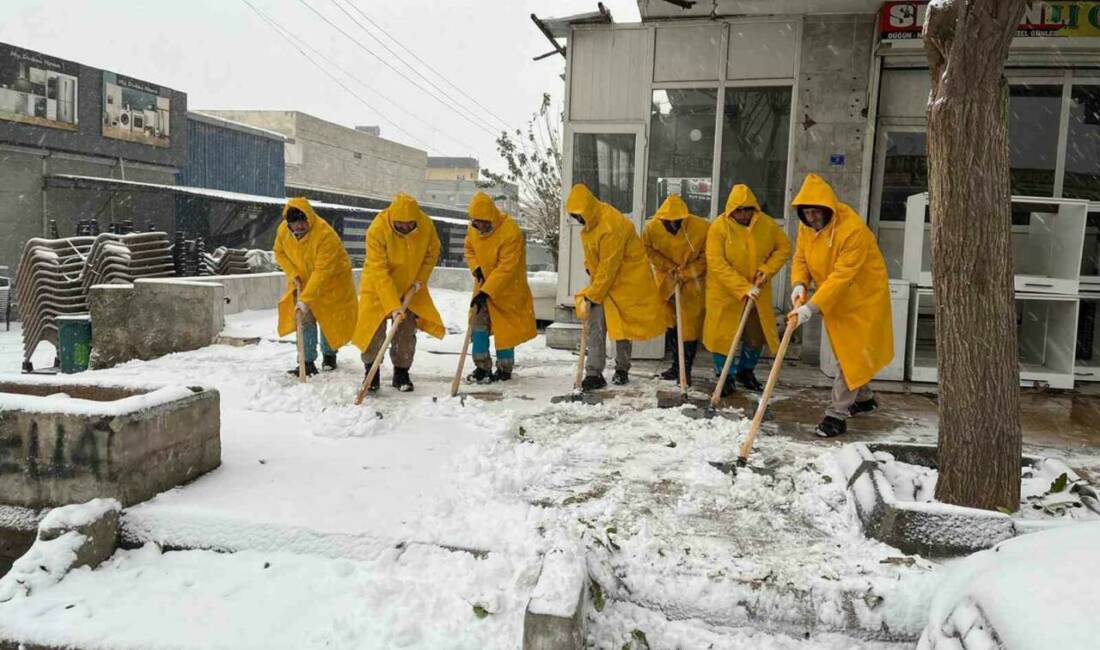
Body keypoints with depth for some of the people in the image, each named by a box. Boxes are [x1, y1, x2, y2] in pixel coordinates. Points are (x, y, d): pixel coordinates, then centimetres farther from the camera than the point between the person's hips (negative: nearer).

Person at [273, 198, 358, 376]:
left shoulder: (325, 234, -36)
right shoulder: (283, 230, -16)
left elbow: (322, 272, -37)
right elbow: (280, 253, 4)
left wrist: (305, 299, -40)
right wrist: (292, 273, -14)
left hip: (332, 281, -4)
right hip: (303, 281, 4)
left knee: (329, 319, 6)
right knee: (305, 318, -8)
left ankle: (329, 355, 30)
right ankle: (308, 362, -4)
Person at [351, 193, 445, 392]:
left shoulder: (426, 226, -19)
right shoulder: (377, 230, -30)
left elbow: (432, 253, 1)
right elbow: (379, 271, -31)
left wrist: (420, 280, -10)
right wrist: (393, 306, -35)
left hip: (409, 286, 3)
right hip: (378, 286, -3)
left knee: (407, 332, 4)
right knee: (374, 330, -6)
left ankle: (401, 373, 19)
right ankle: (371, 373, 11)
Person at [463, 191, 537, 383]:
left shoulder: (511, 232, -28)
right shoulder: (473, 229, -6)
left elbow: (506, 268, -29)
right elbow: (470, 249, 13)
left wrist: (486, 292, -32)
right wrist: (476, 268, -8)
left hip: (507, 287, -6)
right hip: (484, 285, 6)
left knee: (505, 329, 0)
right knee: (479, 324, 5)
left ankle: (505, 369, 15)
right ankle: (482, 367, 15)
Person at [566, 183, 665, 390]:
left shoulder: (612, 226, -27)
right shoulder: (591, 221, 1)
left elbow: (609, 266, -26)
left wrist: (592, 295, -23)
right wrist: (589, 269, 2)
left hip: (627, 279, -7)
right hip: (603, 280, 7)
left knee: (622, 326, 5)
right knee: (596, 322, -8)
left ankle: (622, 369, 25)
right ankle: (594, 373, -9)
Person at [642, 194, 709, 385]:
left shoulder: (702, 228, -23)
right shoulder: (652, 228, -17)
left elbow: (706, 258, -13)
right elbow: (650, 250, 0)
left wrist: (684, 274, -18)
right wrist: (670, 268, -10)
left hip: (694, 283, -3)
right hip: (667, 281, 3)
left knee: (690, 326, -1)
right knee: (670, 325, 12)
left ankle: (686, 369, 11)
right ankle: (677, 365, 27)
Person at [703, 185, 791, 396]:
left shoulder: (766, 224, -7)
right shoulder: (719, 227, -18)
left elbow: (784, 248, 4)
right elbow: (717, 264, -22)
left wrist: (767, 269, -13)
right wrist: (743, 288, -27)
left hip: (756, 292, 3)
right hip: (725, 292, -3)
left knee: (757, 335, 11)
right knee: (722, 334, 2)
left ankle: (746, 371, 34)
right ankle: (725, 376, 20)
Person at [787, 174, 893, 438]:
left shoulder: (853, 230, -31)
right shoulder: (807, 226, -7)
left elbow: (841, 276, -34)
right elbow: (800, 259, 0)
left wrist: (812, 307, -39)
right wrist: (799, 284, -21)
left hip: (862, 298, -8)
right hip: (834, 300, 8)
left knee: (851, 355, -6)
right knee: (844, 352, 18)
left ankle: (837, 414, -2)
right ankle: (864, 398, 37)